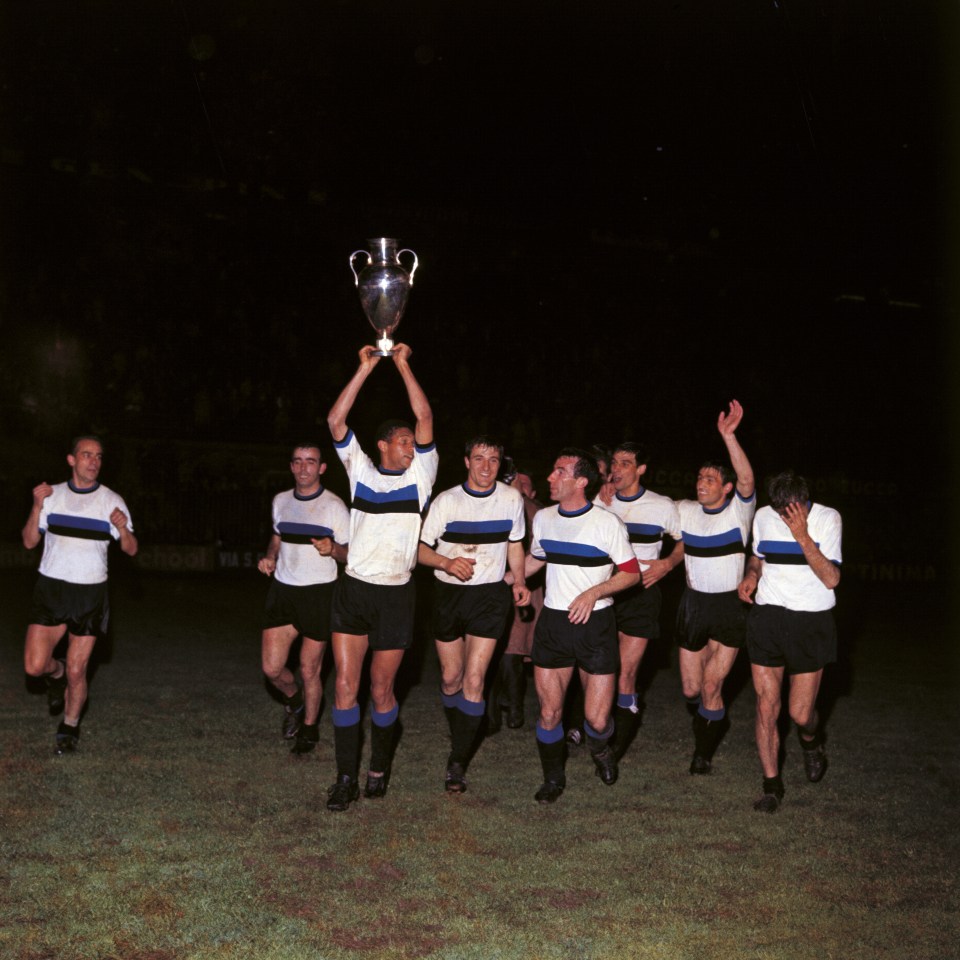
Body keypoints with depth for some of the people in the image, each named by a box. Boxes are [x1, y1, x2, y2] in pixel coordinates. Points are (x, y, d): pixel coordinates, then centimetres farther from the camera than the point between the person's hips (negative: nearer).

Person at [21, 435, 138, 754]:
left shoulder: (112, 501, 0)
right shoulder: (52, 495, 5)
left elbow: (131, 550, 1)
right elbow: (29, 542, 3)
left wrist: (123, 529, -20)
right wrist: (37, 507, -12)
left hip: (90, 594, -1)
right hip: (51, 588, 1)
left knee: (76, 671, -1)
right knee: (35, 666, -7)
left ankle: (70, 727, 24)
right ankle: (57, 672, 28)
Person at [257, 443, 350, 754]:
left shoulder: (334, 506, -7)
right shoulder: (280, 501, 8)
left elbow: (350, 554, -4)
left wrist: (332, 548, -26)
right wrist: (270, 557, 4)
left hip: (319, 592, -4)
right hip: (282, 589, 4)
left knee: (309, 670, 3)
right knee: (271, 668, -1)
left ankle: (309, 728, 25)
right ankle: (293, 700, 31)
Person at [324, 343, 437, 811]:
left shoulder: (420, 475, 5)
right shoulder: (361, 471, 8)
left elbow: (425, 419, -5)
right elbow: (336, 420, 0)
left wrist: (403, 366, -5)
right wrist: (365, 368, -4)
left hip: (396, 595, -1)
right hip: (352, 590, 1)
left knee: (381, 690, 6)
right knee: (345, 686, -3)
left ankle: (380, 769, 24)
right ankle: (346, 778, 5)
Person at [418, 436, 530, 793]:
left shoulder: (511, 498, 2)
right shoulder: (447, 500, -4)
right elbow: (421, 548, -4)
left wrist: (519, 581, 2)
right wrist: (447, 563, -23)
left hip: (490, 595, 0)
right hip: (449, 594, 1)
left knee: (474, 680, -10)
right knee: (451, 678, 8)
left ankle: (458, 762, -3)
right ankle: (459, 740, 34)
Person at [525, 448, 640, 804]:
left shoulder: (608, 523, -9)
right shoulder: (543, 518, 5)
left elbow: (631, 573, -5)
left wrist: (593, 593, -17)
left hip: (595, 625, -3)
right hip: (552, 623, 4)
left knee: (597, 719, -4)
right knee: (549, 714, 2)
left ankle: (600, 749, 33)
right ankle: (553, 779, 26)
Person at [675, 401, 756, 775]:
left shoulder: (740, 509, -9)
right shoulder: (685, 510, 3)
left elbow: (746, 478, -28)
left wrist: (728, 435, -40)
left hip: (729, 606, -4)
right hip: (693, 604, 4)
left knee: (711, 687, -5)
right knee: (691, 688, 9)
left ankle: (703, 753, 17)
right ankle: (714, 720, 43)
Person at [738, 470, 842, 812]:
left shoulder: (827, 518, -8)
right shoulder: (763, 517, 3)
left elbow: (831, 579, -15)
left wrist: (802, 536, -23)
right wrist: (751, 574, 0)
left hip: (811, 621, -3)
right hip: (767, 617, 3)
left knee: (801, 713, 0)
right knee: (766, 707, 0)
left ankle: (811, 740, 37)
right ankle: (772, 785, 15)